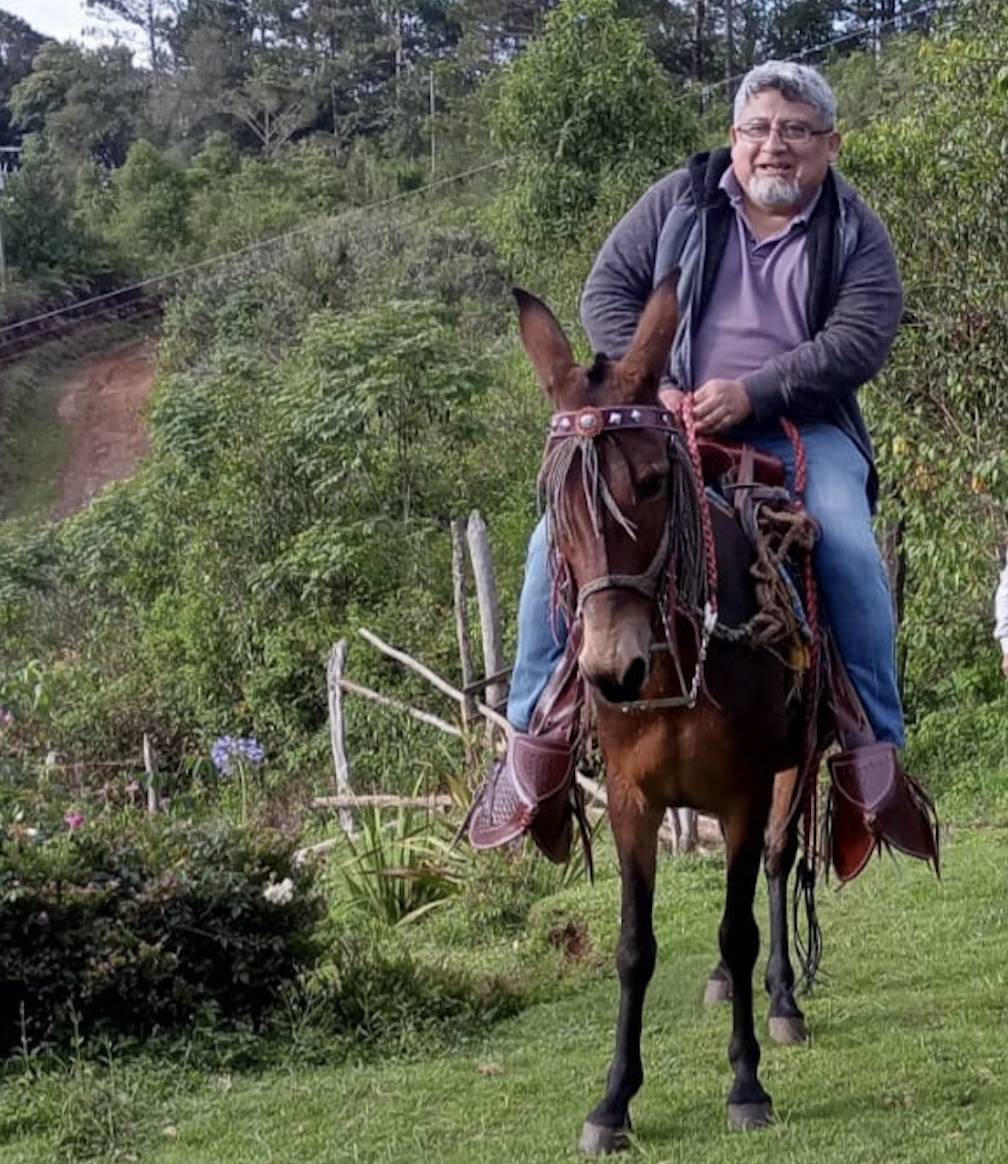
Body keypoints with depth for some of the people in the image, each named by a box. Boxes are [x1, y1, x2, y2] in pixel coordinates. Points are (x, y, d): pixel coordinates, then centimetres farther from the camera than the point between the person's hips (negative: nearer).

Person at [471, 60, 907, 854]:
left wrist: (751, 393, -23)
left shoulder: (855, 235, 2)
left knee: (849, 549, -26)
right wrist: (649, 384, -12)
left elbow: (859, 341, -11)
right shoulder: (680, 202, 6)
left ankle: (880, 748, -12)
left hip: (798, 431, -1)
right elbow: (608, 290, 5)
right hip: (666, 419, 2)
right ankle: (528, 730, -4)